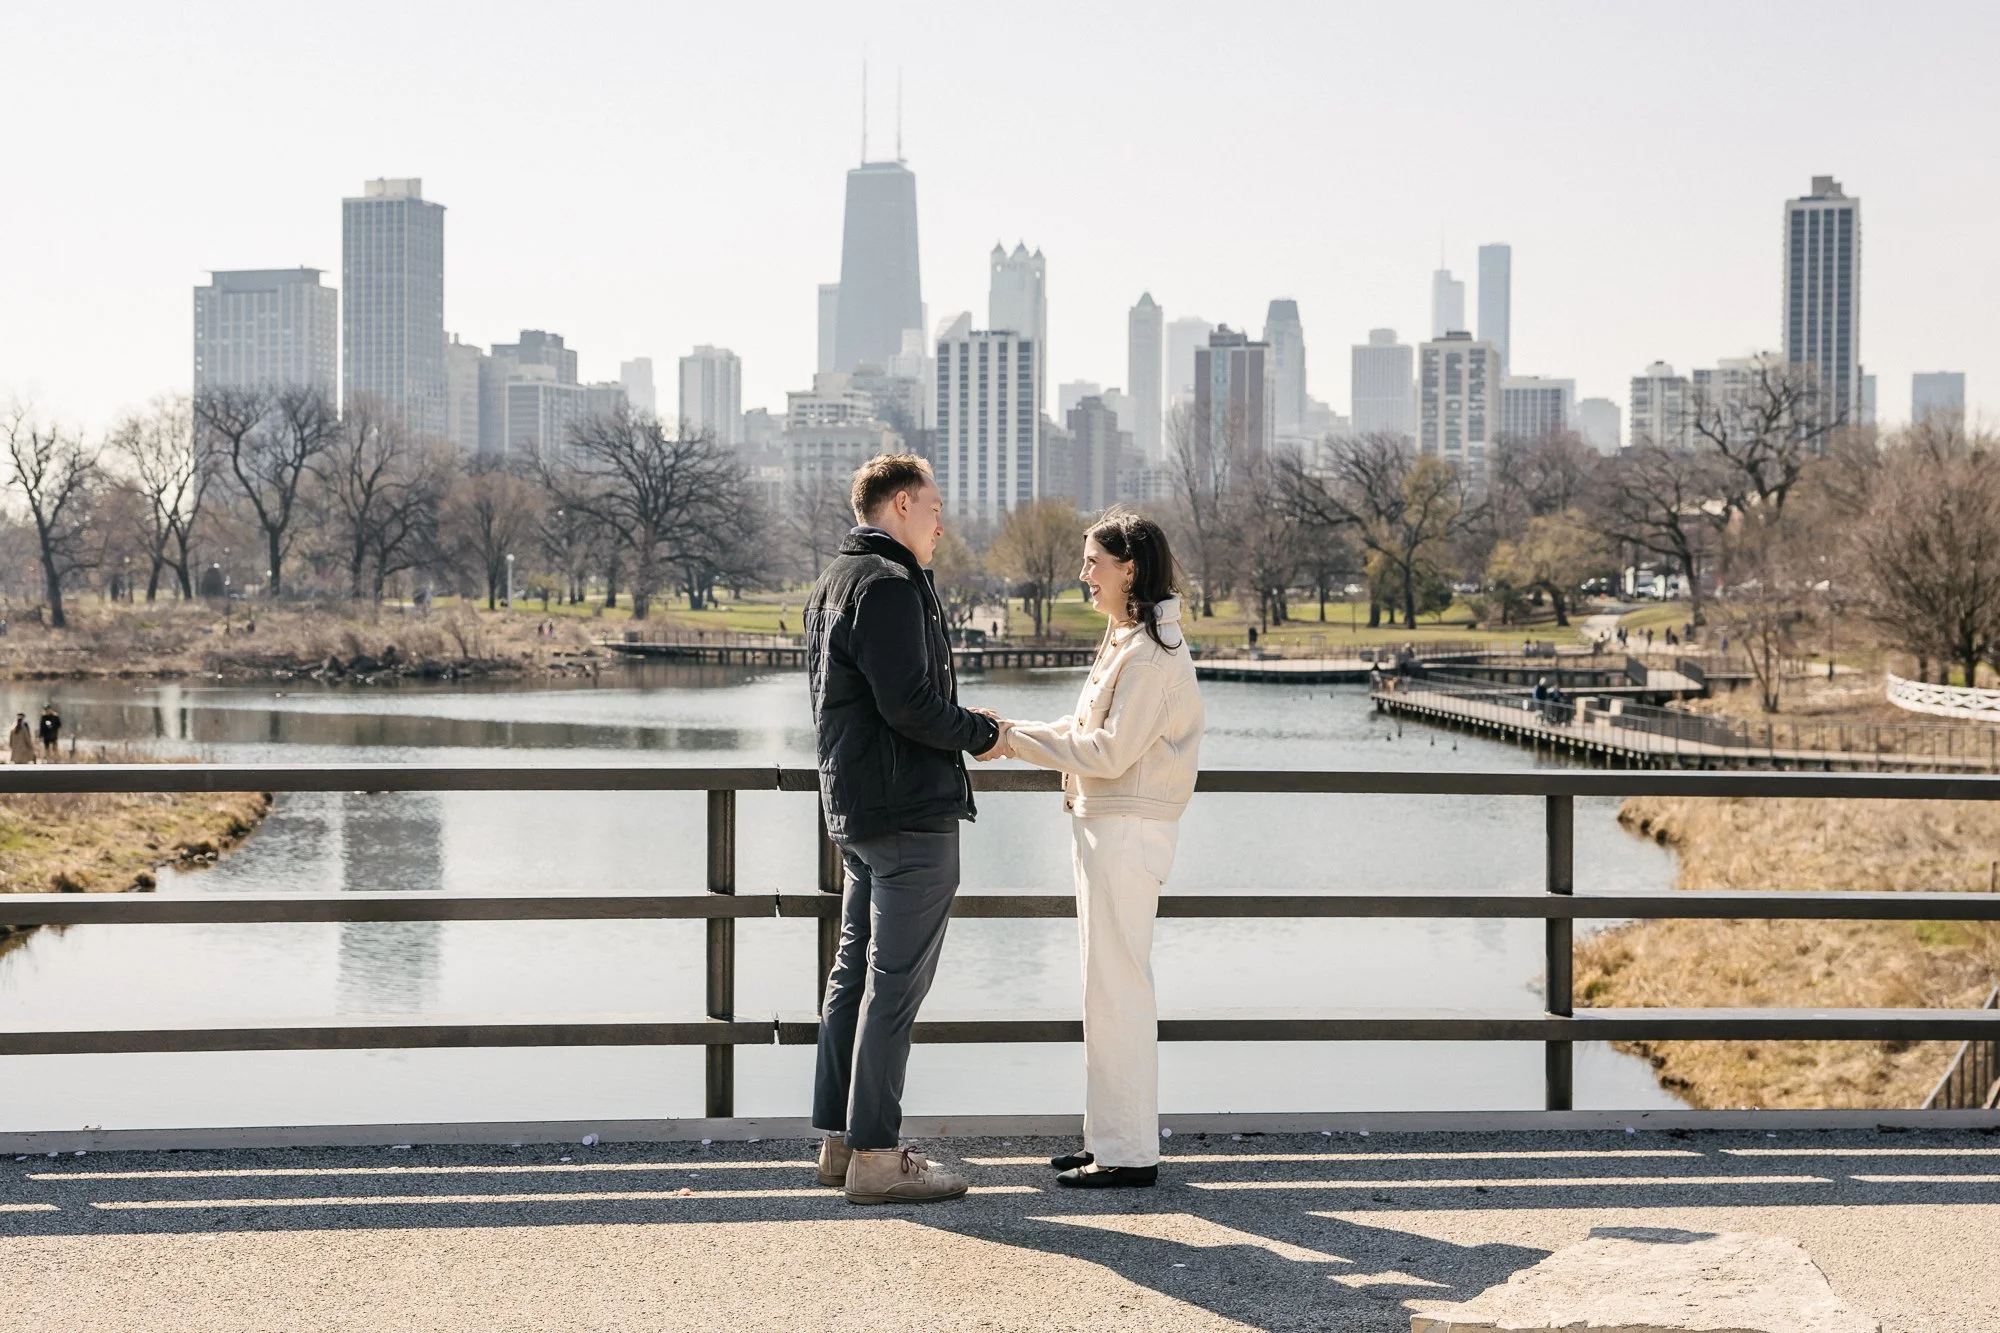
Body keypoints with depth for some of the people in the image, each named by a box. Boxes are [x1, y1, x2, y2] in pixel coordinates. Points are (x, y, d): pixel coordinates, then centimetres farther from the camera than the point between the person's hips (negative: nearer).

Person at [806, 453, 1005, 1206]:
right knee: (895, 981, -7)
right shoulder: (889, 585, -15)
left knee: (856, 972, 14)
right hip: (912, 813, -10)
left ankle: (840, 1139, 19)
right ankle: (875, 1156, -5)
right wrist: (981, 734, -7)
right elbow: (909, 701, -23)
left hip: (853, 806, 11)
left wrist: (960, 728, 17)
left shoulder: (833, 581, 17)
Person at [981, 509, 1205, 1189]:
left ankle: (1129, 1154, -1)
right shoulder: (1125, 641, 16)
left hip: (1127, 831, -10)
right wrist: (1016, 735, 2)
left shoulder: (1149, 652, -16)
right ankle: (1110, 1137, 21)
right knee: (1110, 986, 14)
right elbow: (1090, 730, 15)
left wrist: (1020, 738, -15)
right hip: (1104, 826, 10)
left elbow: (1110, 749, -21)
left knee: (1117, 989, -6)